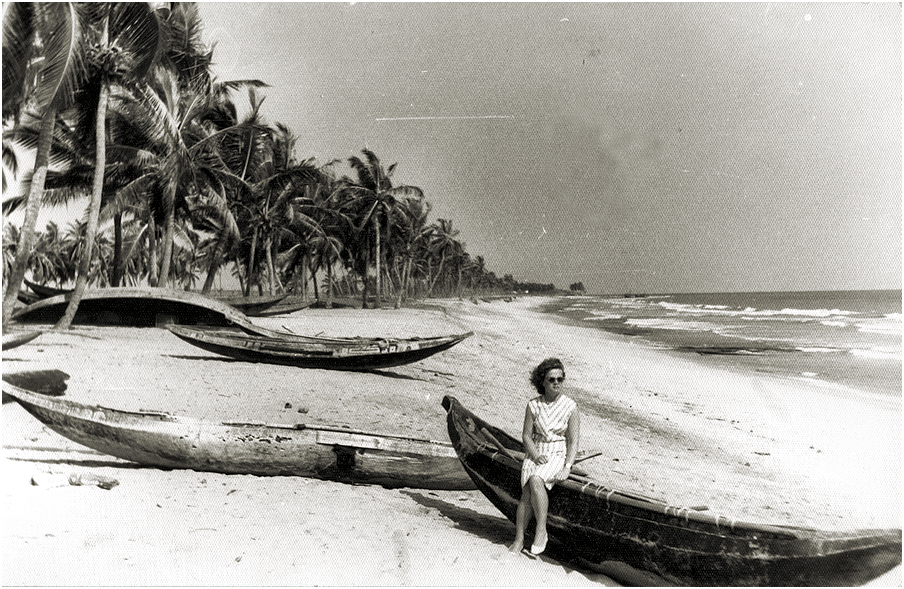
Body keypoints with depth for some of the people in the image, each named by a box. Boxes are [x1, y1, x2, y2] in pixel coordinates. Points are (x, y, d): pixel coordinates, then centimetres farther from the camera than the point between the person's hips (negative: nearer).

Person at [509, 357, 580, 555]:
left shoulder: (570, 407, -3)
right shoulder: (533, 405, 4)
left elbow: (573, 441, -6)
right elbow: (526, 435, 5)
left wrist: (567, 467, -19)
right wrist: (536, 455, -13)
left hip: (559, 454, -2)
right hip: (535, 453, 3)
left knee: (536, 480, -32)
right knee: (527, 490, -23)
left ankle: (541, 531, -25)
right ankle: (519, 539, -18)